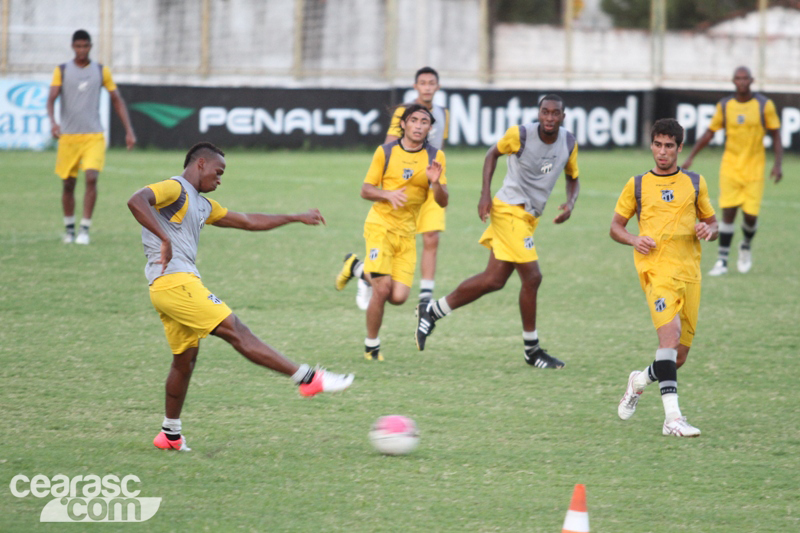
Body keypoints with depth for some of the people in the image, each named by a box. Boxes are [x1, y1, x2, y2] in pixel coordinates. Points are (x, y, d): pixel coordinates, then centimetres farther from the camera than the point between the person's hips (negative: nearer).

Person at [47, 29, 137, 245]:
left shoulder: (101, 71, 6)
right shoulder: (62, 71, 2)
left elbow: (117, 100, 12)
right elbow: (51, 98, -9)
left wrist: (129, 130, 5)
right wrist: (52, 122, -29)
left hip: (94, 136, 0)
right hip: (68, 136, 0)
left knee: (91, 178, -18)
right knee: (68, 184, 5)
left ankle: (85, 229, -13)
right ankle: (69, 228, 24)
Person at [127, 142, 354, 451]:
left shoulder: (202, 205, 25)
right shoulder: (174, 189, -4)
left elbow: (248, 222, 33)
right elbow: (137, 201, -23)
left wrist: (297, 218, 35)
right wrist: (164, 239, -31)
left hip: (182, 283, 11)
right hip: (173, 282, -11)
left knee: (185, 359, 15)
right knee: (234, 330, -11)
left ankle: (170, 435, 22)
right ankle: (308, 379, -14)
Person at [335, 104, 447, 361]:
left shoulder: (435, 157, 1)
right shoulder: (385, 152, -2)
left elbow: (443, 202, -2)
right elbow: (366, 190, 1)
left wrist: (436, 183, -23)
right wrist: (388, 195, -19)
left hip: (407, 233, 3)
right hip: (380, 225, -3)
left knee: (398, 297, -5)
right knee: (382, 289, -16)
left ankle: (356, 267, 24)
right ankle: (371, 345, 6)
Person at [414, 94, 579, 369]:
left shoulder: (569, 143, 2)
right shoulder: (521, 134, -13)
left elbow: (573, 178, 16)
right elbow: (493, 153, 4)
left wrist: (570, 204, -4)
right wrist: (485, 194, -5)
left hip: (530, 217, 7)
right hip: (510, 210, -7)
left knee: (494, 280, 8)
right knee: (532, 276, -12)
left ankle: (432, 312, 21)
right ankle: (532, 351, 0)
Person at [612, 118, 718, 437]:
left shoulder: (695, 183, 14)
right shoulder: (637, 185, 10)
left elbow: (712, 223, 21)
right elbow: (615, 226, 14)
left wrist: (708, 230, -4)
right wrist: (634, 240, -7)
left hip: (689, 272, 3)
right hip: (656, 267, -3)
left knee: (679, 356, 5)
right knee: (670, 332, -26)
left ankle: (639, 381, 37)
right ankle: (672, 418, -30)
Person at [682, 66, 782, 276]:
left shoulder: (764, 105, -3)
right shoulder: (724, 105, 1)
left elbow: (776, 135, 2)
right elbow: (709, 133, 9)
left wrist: (778, 164, -9)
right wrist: (690, 157, 3)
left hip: (754, 168, -1)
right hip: (730, 165, 1)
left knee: (750, 215, -4)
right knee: (728, 212, -7)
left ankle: (746, 247, 28)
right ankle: (722, 261, -2)